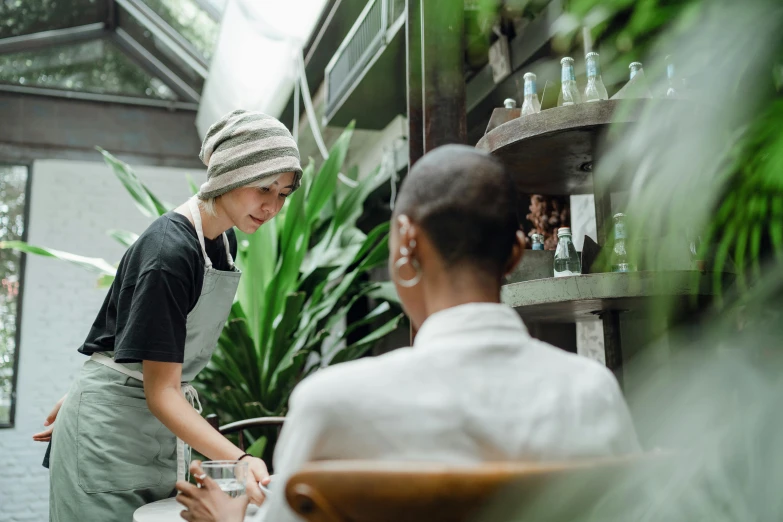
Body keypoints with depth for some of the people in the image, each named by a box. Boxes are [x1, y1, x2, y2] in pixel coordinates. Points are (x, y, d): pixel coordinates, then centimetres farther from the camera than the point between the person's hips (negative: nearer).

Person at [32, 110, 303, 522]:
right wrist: (239, 460, -34)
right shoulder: (170, 250, -25)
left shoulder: (224, 241, 2)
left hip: (161, 426, 8)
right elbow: (161, 391, -24)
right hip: (109, 428, -8)